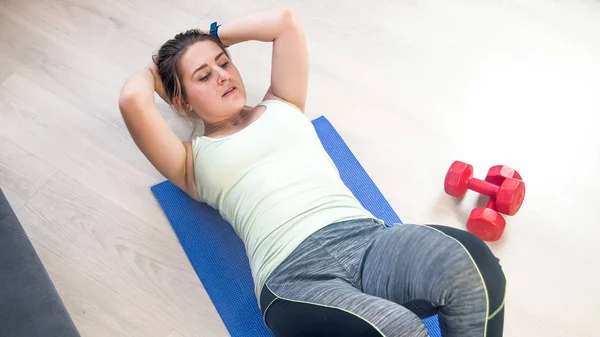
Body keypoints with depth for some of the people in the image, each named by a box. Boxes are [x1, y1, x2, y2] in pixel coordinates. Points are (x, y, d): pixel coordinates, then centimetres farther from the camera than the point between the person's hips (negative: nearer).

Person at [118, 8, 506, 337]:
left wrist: (215, 34, 33)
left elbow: (284, 20, 20)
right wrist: (152, 71, 22)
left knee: (470, 262, -29)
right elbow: (132, 100, -2)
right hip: (293, 276, -3)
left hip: (367, 238, 4)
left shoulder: (281, 105, 27)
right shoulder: (193, 160, 15)